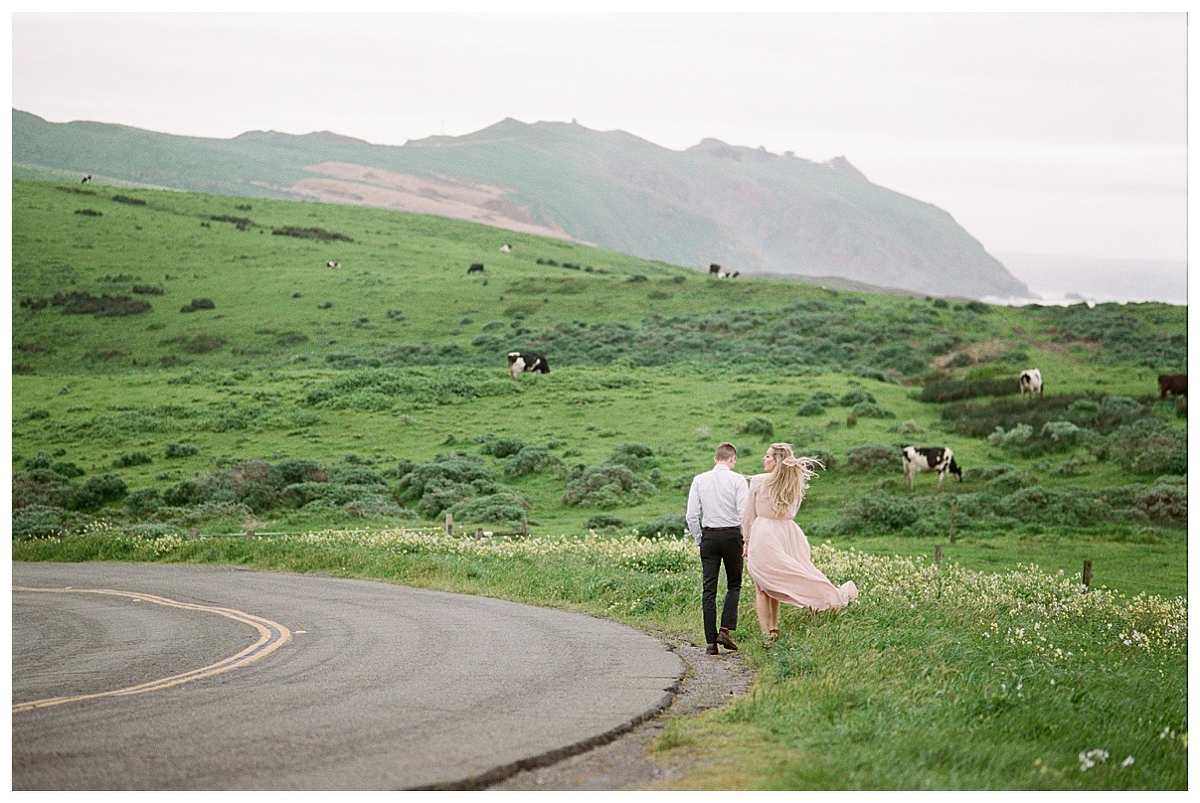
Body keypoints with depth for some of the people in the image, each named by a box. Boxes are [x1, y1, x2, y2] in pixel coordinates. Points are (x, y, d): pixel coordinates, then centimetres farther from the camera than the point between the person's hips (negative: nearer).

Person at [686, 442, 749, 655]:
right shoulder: (737, 480, -5)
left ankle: (711, 641, 0)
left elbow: (691, 515, 1)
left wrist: (699, 539, 12)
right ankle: (725, 630, -3)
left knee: (709, 588, 3)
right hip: (731, 534, -2)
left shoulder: (699, 480, 3)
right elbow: (745, 513, -11)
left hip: (709, 535, 2)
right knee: (734, 584, 13)